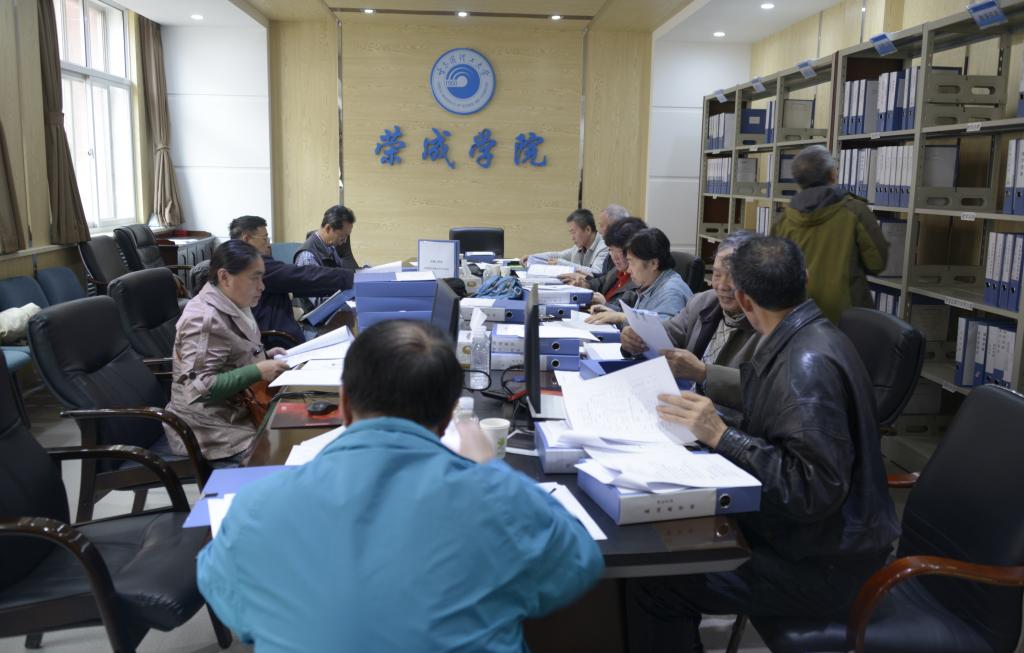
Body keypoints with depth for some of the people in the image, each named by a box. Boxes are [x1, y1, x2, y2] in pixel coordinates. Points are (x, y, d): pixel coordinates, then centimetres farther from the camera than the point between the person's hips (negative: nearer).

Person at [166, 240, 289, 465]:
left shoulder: (231, 305, 5)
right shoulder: (205, 320, -23)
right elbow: (198, 388, -27)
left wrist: (263, 355, 4)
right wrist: (257, 371, -26)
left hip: (237, 411, 9)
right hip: (212, 431, -9)